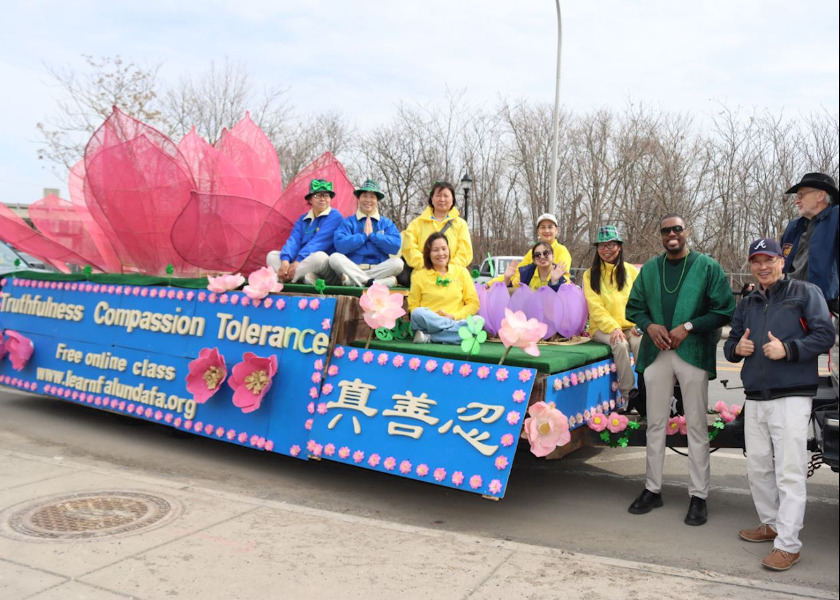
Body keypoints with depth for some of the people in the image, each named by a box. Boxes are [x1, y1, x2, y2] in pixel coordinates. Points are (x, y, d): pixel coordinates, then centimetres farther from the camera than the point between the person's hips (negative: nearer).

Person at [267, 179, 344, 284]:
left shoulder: (335, 217, -2)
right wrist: (285, 261, -20)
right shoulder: (302, 220, 15)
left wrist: (298, 261, -23)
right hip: (304, 264, 6)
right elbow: (293, 241, -1)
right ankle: (306, 278, -32)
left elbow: (318, 242, -14)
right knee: (272, 255, -8)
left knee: (319, 256, -37)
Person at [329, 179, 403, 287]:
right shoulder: (348, 222, 10)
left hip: (378, 269, 1)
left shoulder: (387, 223, 14)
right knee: (335, 257, -27)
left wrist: (372, 235, -3)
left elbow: (395, 246, -5)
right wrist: (364, 235, -6)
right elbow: (339, 245, -10)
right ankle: (372, 283, -39)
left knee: (398, 263, -26)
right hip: (352, 268, -1)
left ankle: (351, 280, -31)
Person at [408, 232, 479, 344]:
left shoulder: (461, 272, 13)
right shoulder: (419, 275, 9)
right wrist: (431, 317, -14)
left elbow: (473, 304, 8)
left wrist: (454, 316, -8)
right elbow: (413, 306, 4)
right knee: (418, 313, -36)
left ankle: (428, 338, -29)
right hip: (428, 323, -1)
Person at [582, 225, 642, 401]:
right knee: (620, 344, -32)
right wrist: (613, 328, -18)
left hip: (630, 327, 1)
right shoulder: (590, 275, 7)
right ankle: (628, 394, -25)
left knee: (640, 343, -31)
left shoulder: (632, 271, 11)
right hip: (603, 328, -1)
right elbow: (596, 308, -3)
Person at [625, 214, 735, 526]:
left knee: (696, 427, 4)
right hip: (656, 353, 4)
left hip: (693, 353, -3)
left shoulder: (708, 267, 0)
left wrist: (688, 327, -15)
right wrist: (650, 326, -6)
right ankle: (653, 489, 22)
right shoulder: (649, 269, 11)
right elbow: (633, 307, 14)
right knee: (655, 424, 10)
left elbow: (724, 310, -4)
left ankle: (698, 496, 14)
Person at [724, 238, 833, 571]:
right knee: (758, 468, 14)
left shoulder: (805, 293, 0)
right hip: (755, 397, 7)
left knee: (789, 472, -7)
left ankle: (788, 544, -2)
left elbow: (825, 335, -8)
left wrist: (787, 349, -20)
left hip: (791, 397, -6)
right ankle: (771, 524, 30)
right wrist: (736, 348, -2)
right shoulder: (746, 304, 17)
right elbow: (730, 344, 21)